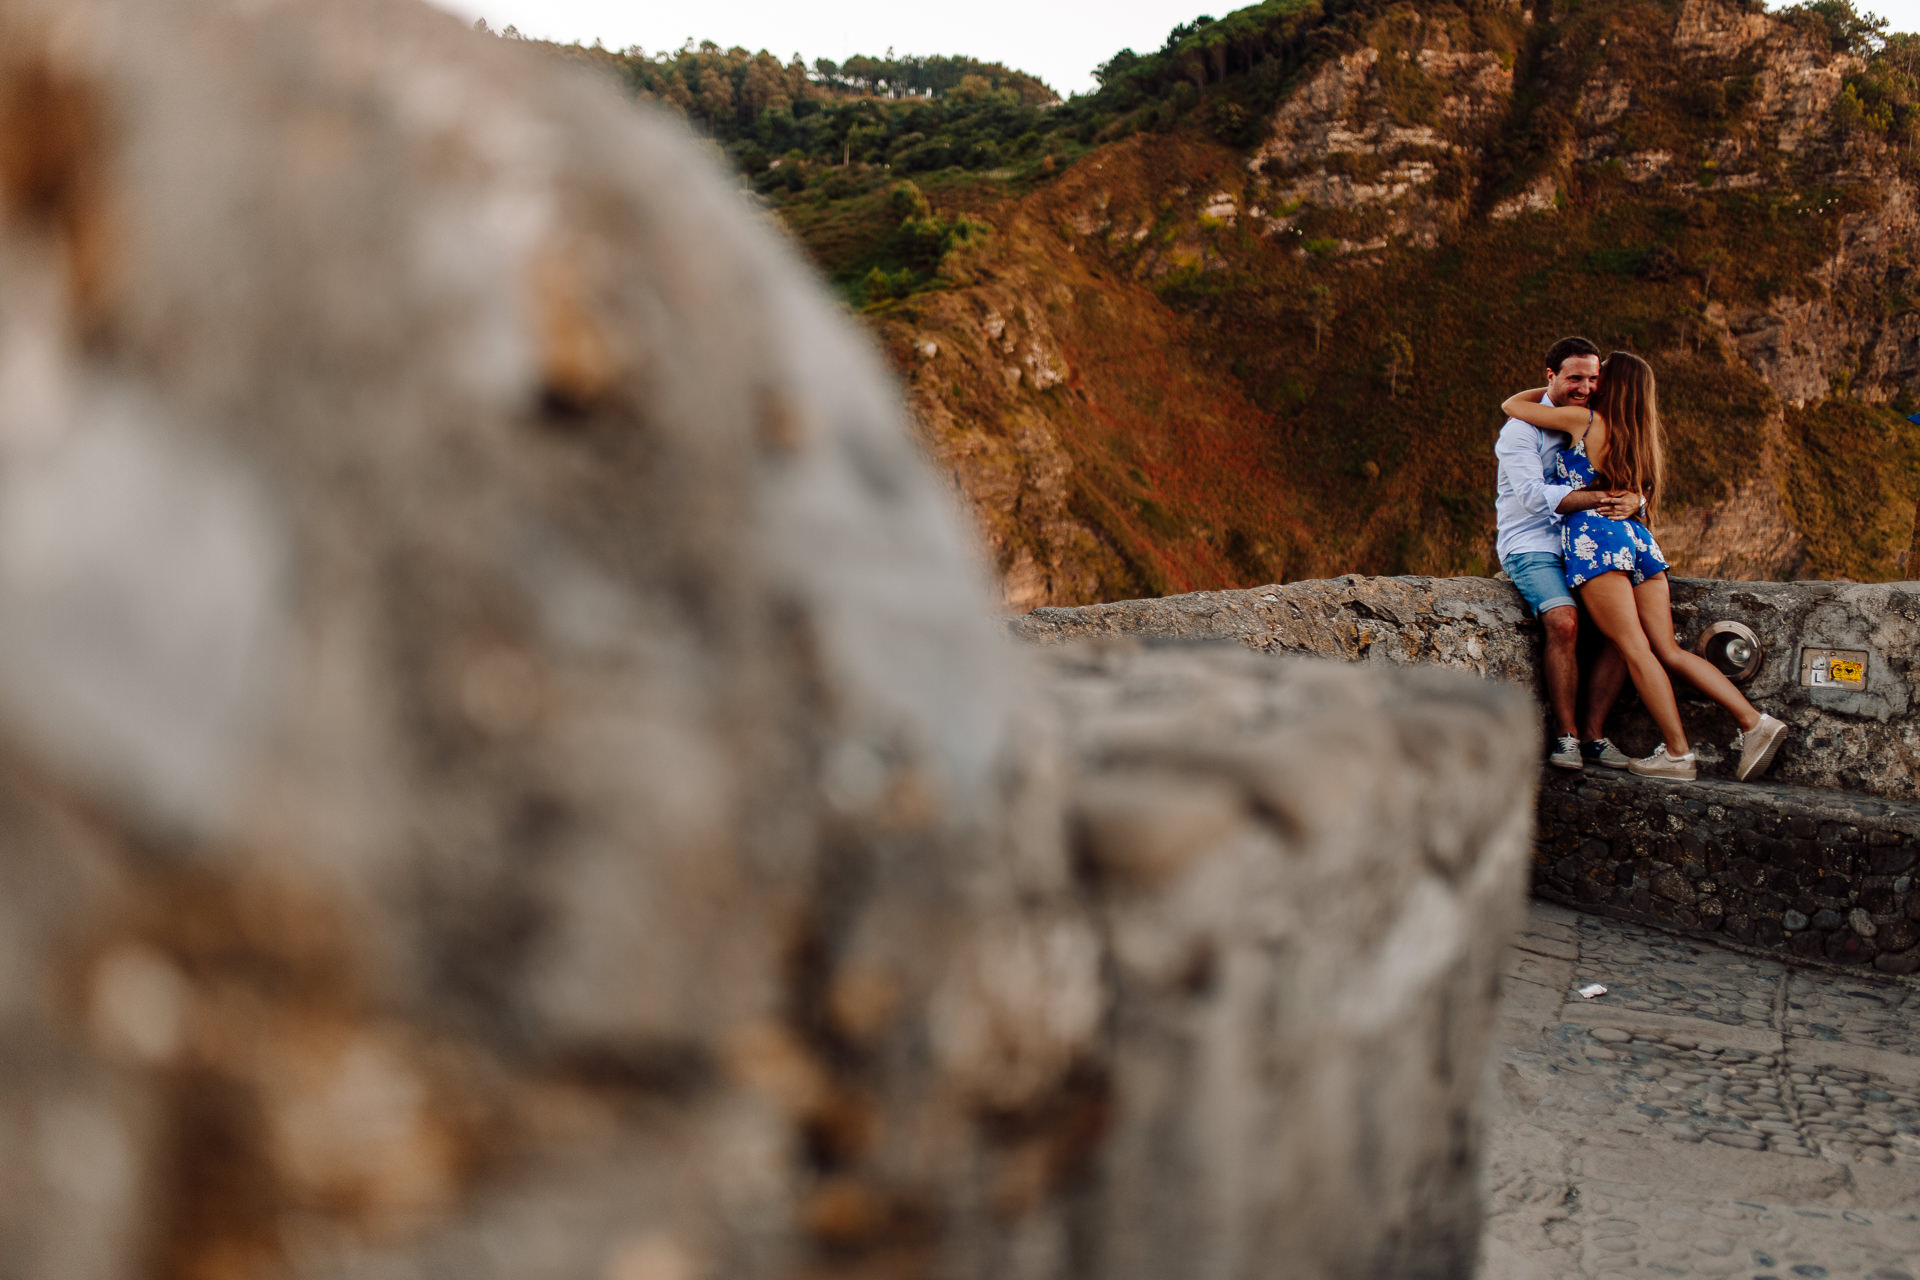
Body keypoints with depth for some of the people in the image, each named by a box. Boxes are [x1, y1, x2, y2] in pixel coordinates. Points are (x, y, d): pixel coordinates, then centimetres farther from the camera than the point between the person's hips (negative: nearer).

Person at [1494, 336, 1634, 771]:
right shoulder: (1523, 427, -3)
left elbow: (1634, 485, 10)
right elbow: (1534, 495, -16)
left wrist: (1630, 501, -16)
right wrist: (1598, 498, -26)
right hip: (1531, 545, -6)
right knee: (1563, 620, -30)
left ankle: (1593, 734, -8)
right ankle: (1565, 735, -20)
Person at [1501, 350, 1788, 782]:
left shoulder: (1584, 419, 2)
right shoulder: (1640, 439, 21)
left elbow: (1512, 404, 9)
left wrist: (1551, 390, 28)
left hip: (1594, 536, -7)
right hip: (1638, 537, 7)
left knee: (1635, 649, -9)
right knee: (1669, 650, 5)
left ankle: (1678, 753, -11)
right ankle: (1754, 722, -3)